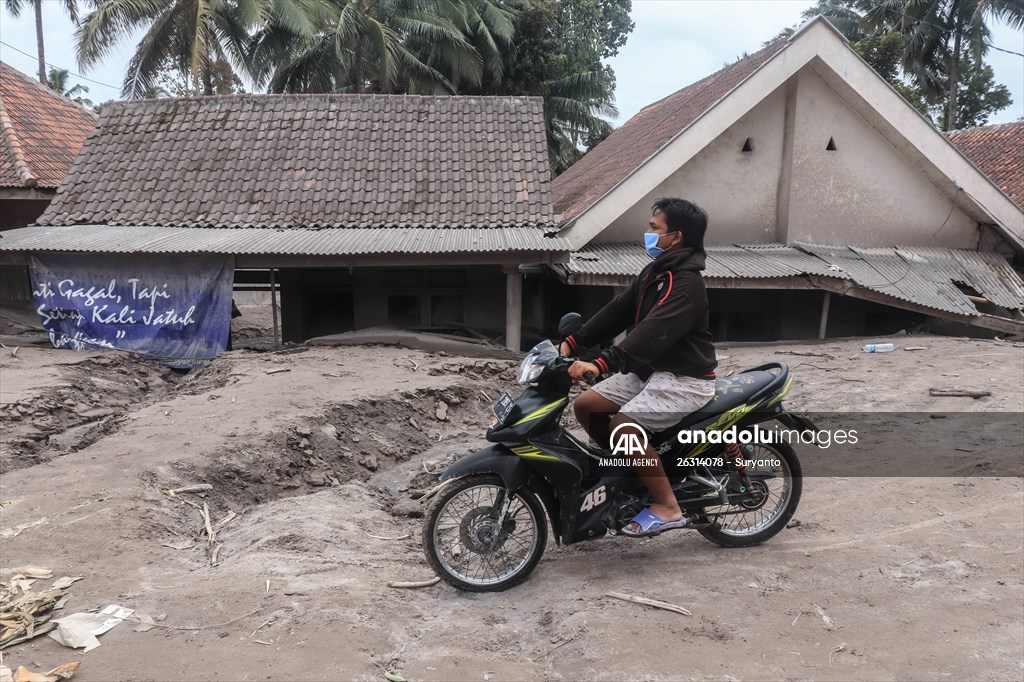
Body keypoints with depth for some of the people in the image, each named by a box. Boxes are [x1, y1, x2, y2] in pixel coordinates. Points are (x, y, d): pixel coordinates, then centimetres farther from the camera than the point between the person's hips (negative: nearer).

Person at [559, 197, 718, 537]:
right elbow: (617, 312, 8)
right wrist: (572, 342, -1)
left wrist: (600, 364, -44)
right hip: (648, 370, 9)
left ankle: (667, 507, -12)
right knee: (585, 406, 1)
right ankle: (629, 469, 20)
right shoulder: (655, 271, 10)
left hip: (685, 378, -9)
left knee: (623, 427, -27)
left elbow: (653, 332, -34)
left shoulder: (686, 284, -20)